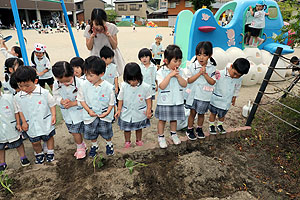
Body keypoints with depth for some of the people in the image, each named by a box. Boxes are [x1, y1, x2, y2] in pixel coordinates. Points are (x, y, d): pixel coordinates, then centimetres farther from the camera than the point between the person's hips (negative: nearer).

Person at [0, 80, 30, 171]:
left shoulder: (9, 98, -13)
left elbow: (16, 111, -4)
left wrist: (18, 124, -4)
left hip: (12, 129, -1)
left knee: (18, 143, 16)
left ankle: (23, 158, 38)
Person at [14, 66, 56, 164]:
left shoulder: (44, 93, -18)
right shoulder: (18, 97, -8)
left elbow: (52, 104, -6)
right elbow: (20, 110, 5)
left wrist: (53, 115, -13)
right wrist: (24, 122, 2)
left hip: (46, 123, -2)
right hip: (31, 125, 2)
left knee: (49, 137, 18)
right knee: (35, 142, 15)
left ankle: (50, 152, 42)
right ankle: (39, 154, 42)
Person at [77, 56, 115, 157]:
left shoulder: (108, 87, -19)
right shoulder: (84, 85, -14)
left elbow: (112, 102, -8)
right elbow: (81, 99, -3)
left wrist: (107, 112, -19)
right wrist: (89, 110, -13)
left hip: (104, 115, -1)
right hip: (90, 115, 2)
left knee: (107, 133, 18)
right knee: (91, 133, 20)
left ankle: (109, 144, 47)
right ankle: (94, 145, 49)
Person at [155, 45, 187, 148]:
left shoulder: (180, 71, 2)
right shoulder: (161, 72, -12)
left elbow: (184, 84, -5)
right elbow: (162, 86, -21)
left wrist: (177, 76, -17)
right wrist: (170, 75, -23)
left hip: (177, 100, 4)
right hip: (165, 101, -4)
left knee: (174, 118, 19)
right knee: (162, 119, 7)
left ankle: (173, 134, 40)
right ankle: (161, 137, 25)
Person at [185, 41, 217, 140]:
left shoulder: (212, 68, -4)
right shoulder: (192, 66, -7)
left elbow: (212, 82, -9)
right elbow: (189, 80, -12)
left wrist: (205, 73, -19)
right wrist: (199, 73, -19)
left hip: (205, 95, 2)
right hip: (194, 94, -1)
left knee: (201, 113, 16)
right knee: (193, 113, 8)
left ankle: (199, 129, 36)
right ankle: (190, 129, 25)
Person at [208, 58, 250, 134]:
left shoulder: (239, 79, -11)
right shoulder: (220, 74, -28)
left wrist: (234, 97, 18)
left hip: (226, 102, 4)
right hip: (215, 100, -3)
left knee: (222, 115, 24)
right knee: (213, 113, 18)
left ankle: (220, 125, 49)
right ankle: (211, 126, 41)